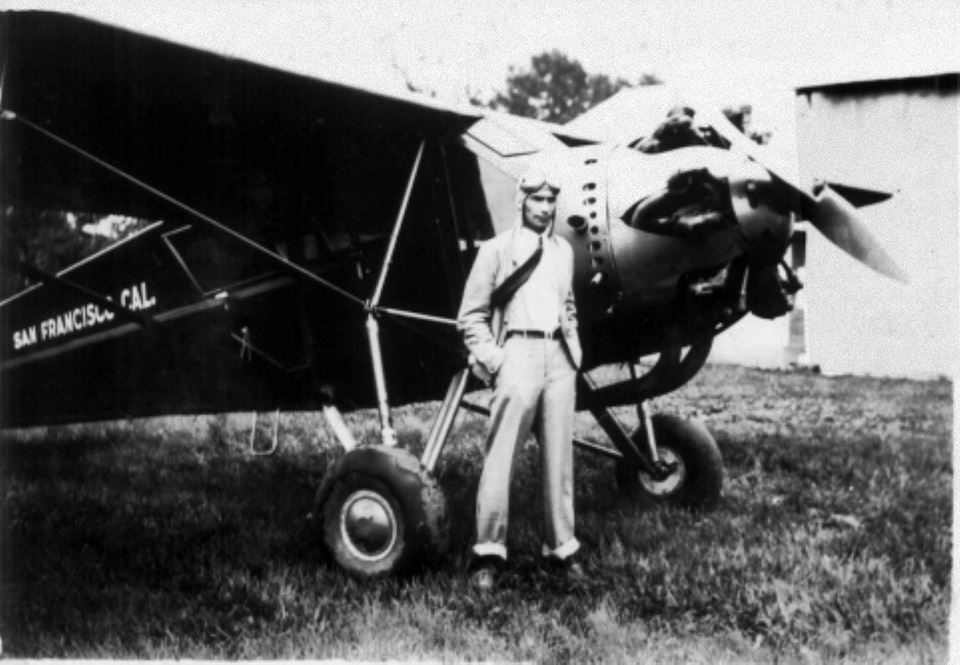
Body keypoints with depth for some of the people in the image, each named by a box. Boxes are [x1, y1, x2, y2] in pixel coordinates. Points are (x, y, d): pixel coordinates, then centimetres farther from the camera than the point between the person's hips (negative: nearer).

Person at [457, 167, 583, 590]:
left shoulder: (563, 250, 17)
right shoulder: (497, 250, 2)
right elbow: (471, 316, 1)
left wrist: (575, 350, 13)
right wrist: (491, 359, -9)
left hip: (558, 358, 5)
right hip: (518, 352, -5)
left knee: (559, 457, 6)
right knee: (500, 456, -6)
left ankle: (561, 547, 14)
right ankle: (488, 553, -1)